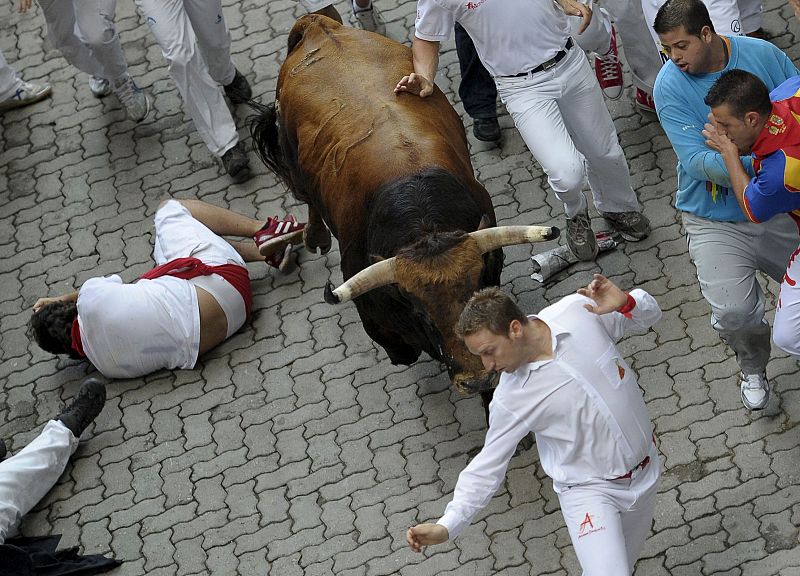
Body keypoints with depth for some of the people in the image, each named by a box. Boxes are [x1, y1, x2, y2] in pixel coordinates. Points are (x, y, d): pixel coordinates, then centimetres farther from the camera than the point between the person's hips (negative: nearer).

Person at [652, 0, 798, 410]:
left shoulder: (762, 54, -7)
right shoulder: (670, 85, -15)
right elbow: (696, 161, -22)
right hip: (716, 219, -3)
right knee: (733, 313, -17)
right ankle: (752, 368, 18)